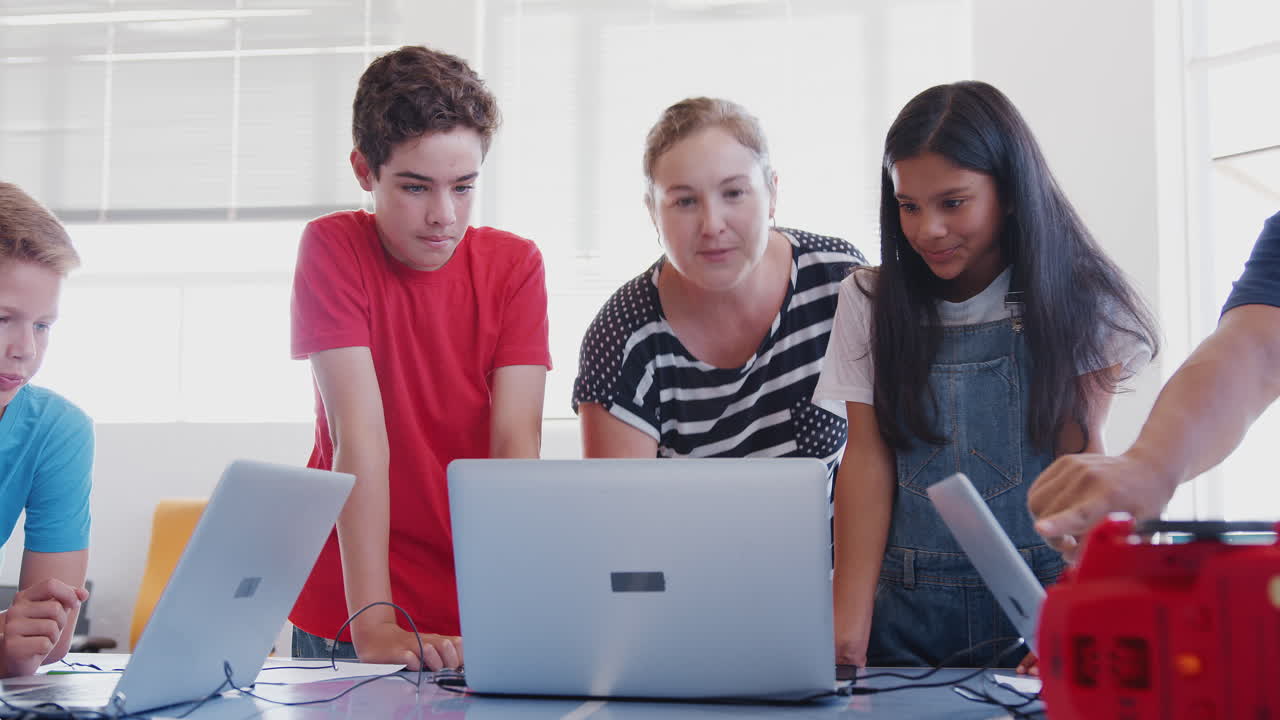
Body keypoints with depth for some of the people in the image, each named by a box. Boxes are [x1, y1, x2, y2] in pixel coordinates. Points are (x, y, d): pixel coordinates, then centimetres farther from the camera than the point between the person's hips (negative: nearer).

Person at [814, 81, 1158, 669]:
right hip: (908, 613, 2)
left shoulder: (1075, 301, 3)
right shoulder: (869, 303, 8)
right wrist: (849, 623, -9)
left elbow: (1081, 458, -1)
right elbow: (868, 459, 2)